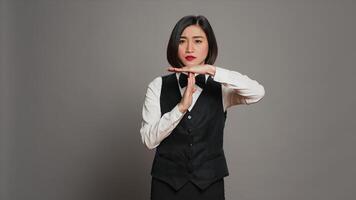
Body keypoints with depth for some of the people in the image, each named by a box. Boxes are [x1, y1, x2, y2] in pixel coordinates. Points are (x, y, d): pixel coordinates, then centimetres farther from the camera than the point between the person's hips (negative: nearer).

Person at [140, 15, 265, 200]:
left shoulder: (220, 88, -2)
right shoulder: (158, 86, -2)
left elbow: (258, 93, -21)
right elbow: (149, 140, -11)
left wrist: (212, 71, -25)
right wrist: (181, 107, -23)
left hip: (209, 185, 1)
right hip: (167, 185, 0)